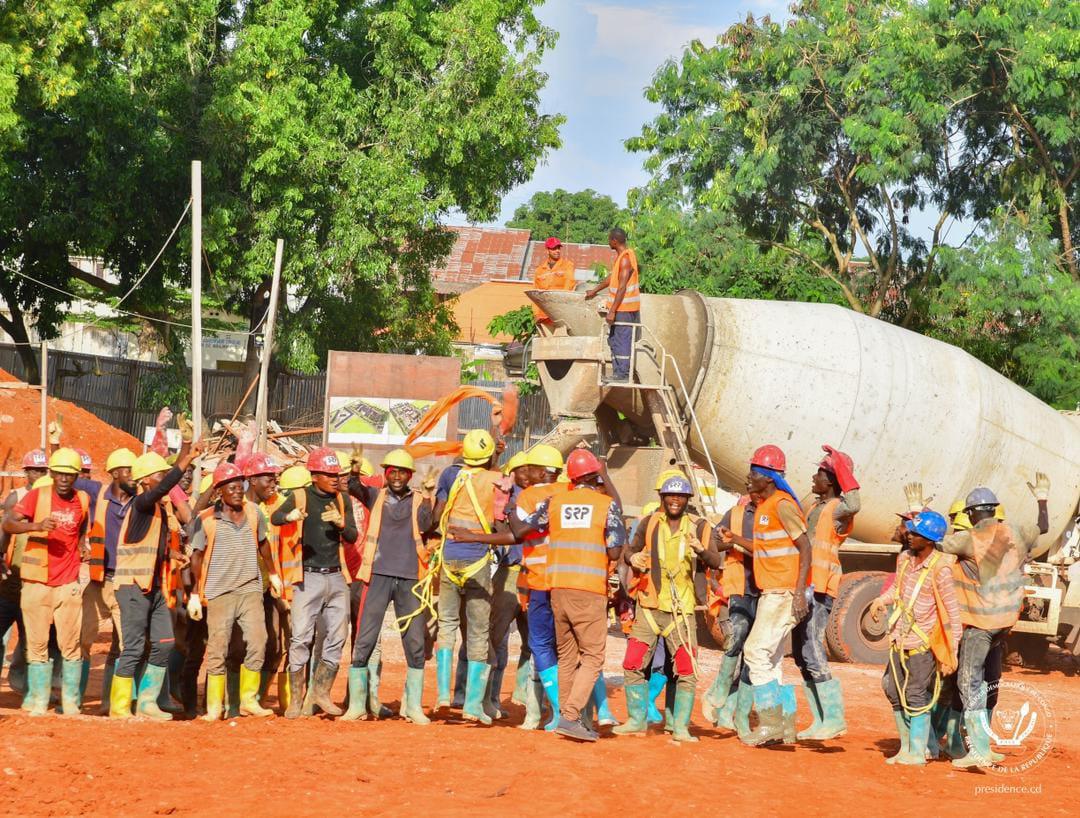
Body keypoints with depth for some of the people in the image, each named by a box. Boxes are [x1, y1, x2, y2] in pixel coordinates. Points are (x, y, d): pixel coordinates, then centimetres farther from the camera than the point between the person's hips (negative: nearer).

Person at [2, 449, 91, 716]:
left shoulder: (83, 500, 3)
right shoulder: (36, 496, -5)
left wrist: (83, 547, 7)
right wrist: (37, 526, -31)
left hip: (68, 583, 1)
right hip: (36, 582, -1)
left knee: (71, 646, 0)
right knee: (37, 645, 3)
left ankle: (71, 703, 7)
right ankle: (39, 703, 10)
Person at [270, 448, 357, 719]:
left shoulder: (341, 500, 10)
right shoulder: (301, 496, -4)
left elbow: (352, 536, 5)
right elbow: (274, 518, -21)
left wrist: (340, 523, -16)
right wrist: (290, 516, -44)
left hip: (336, 577, 5)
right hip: (309, 577, -5)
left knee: (337, 638, 7)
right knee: (301, 638, -8)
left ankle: (321, 692, 21)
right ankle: (296, 699, -3)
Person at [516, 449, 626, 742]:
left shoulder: (553, 502, 7)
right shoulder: (607, 504, -2)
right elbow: (614, 551, -6)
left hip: (558, 588, 4)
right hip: (590, 589, -4)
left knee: (566, 656, 13)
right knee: (592, 657, 0)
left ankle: (568, 717, 14)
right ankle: (571, 716, -14)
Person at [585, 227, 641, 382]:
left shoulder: (626, 259, -19)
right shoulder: (620, 256, 11)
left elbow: (622, 288, -22)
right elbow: (612, 277, 25)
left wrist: (612, 311, -22)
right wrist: (594, 291, 35)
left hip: (624, 308, -10)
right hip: (620, 307, 10)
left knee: (622, 341, -5)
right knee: (614, 340, 14)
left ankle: (622, 374, -1)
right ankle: (617, 372, 19)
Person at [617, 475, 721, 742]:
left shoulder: (699, 526, -1)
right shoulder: (650, 523, 6)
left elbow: (717, 562, -13)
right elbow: (630, 550, 17)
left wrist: (702, 550, -35)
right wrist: (632, 558, -8)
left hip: (682, 610, -2)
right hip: (649, 607, 2)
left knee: (687, 672, -6)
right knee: (633, 665, 3)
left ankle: (680, 727, 1)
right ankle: (637, 720, 17)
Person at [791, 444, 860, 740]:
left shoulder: (838, 509, -10)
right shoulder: (814, 508, 19)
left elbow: (853, 506, -35)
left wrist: (840, 466, -29)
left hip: (818, 591, -10)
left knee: (812, 654, -13)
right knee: (801, 656, 10)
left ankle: (835, 718, -8)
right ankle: (820, 720, 15)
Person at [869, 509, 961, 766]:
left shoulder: (940, 569, -17)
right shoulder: (904, 559, 4)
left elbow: (952, 612, -14)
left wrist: (951, 653, -15)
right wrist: (881, 600, 2)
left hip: (922, 644, -8)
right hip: (899, 640, 8)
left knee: (916, 697, -2)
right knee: (894, 692, 13)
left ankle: (917, 752, 8)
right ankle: (906, 747, 25)